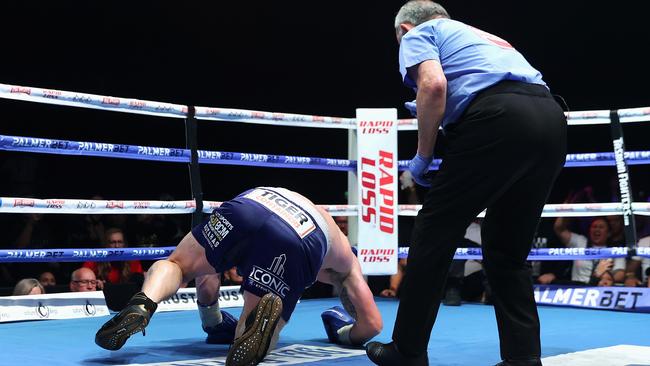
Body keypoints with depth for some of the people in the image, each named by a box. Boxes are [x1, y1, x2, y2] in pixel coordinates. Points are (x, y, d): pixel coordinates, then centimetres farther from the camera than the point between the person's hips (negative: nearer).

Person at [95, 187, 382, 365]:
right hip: (297, 246, -2)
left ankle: (143, 305, -7)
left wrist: (211, 319, 56)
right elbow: (373, 323, 32)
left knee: (176, 264, 25)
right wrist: (345, 336, 52)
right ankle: (265, 318, -27)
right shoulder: (344, 257, 38)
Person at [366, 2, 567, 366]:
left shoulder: (417, 35, 16)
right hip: (552, 119, 7)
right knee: (509, 250, 17)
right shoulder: (481, 35, 38)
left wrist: (423, 155, 4)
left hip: (499, 117, -7)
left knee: (435, 233, 4)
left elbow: (434, 85, -5)